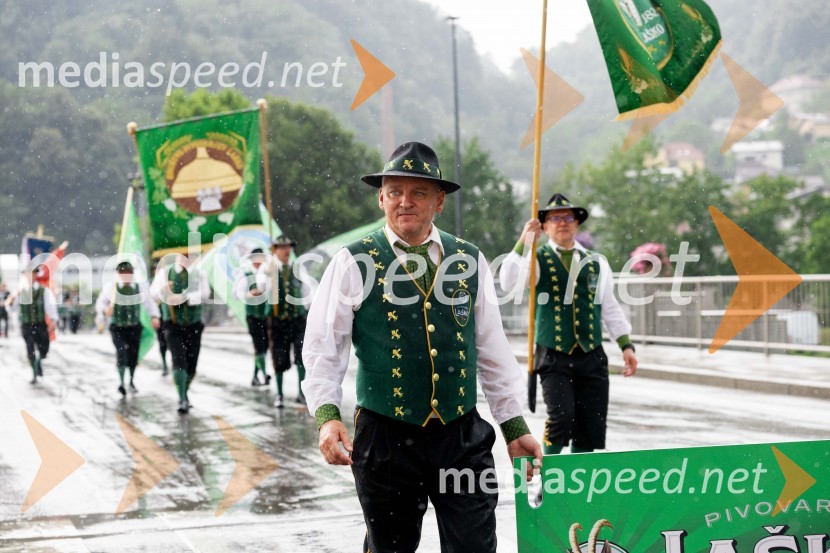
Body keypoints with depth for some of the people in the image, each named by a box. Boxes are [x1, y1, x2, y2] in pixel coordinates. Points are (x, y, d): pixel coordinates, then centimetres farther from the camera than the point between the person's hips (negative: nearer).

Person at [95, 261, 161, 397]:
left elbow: (149, 303, 7)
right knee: (121, 352, -22)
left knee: (133, 355, 10)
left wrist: (154, 316, -9)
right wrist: (104, 310, -20)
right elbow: (100, 303, 3)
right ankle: (121, 382, -18)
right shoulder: (110, 287, -5)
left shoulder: (140, 287, -2)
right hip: (117, 327, -2)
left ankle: (132, 382, 32)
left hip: (135, 327, 2)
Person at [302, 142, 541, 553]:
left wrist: (515, 427, 10)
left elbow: (494, 352, 11)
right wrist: (327, 416, -16)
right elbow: (323, 347, -3)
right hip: (386, 437, -2)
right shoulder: (354, 264, -1)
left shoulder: (470, 263, 7)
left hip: (463, 437, 2)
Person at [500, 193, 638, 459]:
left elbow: (610, 308, 17)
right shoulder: (537, 260, 1)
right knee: (561, 416, -19)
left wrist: (626, 346, 10)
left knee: (591, 432, 2)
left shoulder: (596, 262, 12)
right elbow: (508, 283, -18)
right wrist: (523, 242, -22)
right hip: (553, 357, -4)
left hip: (592, 357, 4)